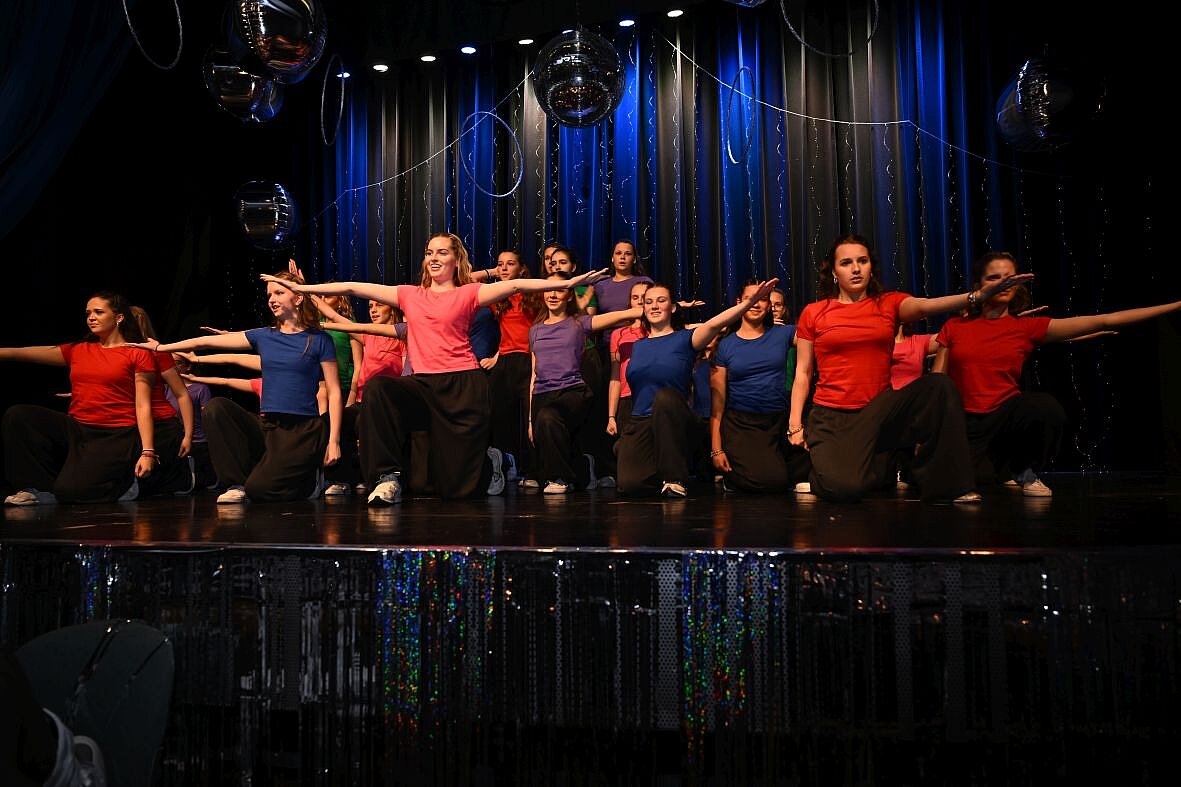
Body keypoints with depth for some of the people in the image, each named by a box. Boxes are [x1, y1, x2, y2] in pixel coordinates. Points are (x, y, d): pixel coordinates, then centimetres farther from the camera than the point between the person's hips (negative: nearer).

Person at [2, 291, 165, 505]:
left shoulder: (138, 354, 0)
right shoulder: (76, 351, 16)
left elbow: (143, 406, -8)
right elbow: (20, 353, 9)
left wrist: (148, 452, -16)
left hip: (116, 437, -6)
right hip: (75, 430, 6)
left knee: (70, 491, -25)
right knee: (17, 415, -14)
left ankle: (124, 477, 3)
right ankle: (41, 487, -6)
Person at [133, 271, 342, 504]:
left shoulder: (318, 340, -1)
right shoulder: (263, 337, 12)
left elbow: (334, 392, -4)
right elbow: (205, 341, 14)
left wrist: (334, 440, -12)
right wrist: (161, 347, 10)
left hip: (302, 429, -5)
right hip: (266, 426, 5)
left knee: (259, 489, -21)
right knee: (215, 407, -17)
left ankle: (311, 479, 10)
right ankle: (237, 483, -8)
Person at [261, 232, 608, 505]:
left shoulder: (468, 294, 5)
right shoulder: (410, 295, 15)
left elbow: (515, 284, -9)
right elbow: (353, 288, 14)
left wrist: (569, 282, -19)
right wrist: (302, 288, 12)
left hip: (462, 386, -3)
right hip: (422, 386, 3)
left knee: (458, 486, -4)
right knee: (377, 386, -30)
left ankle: (489, 461, 34)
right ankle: (388, 477, -21)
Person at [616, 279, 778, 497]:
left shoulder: (684, 339, 2)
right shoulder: (637, 346, 16)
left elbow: (713, 324, -15)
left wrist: (749, 302, -31)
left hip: (673, 423, -2)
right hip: (639, 424, 2)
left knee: (664, 396, -37)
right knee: (629, 484, -23)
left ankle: (675, 479, -21)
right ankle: (660, 475, 16)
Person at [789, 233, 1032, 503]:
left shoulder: (889, 304, 8)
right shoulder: (813, 313, 4)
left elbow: (924, 306, -15)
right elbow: (803, 372, 5)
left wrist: (978, 295, -34)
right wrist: (795, 423, -5)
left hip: (879, 412, 3)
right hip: (832, 418, -3)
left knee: (938, 385, -26)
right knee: (844, 488, -29)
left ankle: (944, 486, -13)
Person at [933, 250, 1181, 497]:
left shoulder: (1027, 327, 3)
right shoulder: (954, 327, 3)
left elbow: (1102, 321, -1)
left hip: (1007, 416, 1)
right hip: (967, 425, -1)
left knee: (1047, 407, -32)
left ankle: (1025, 472, -1)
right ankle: (1002, 469, 11)